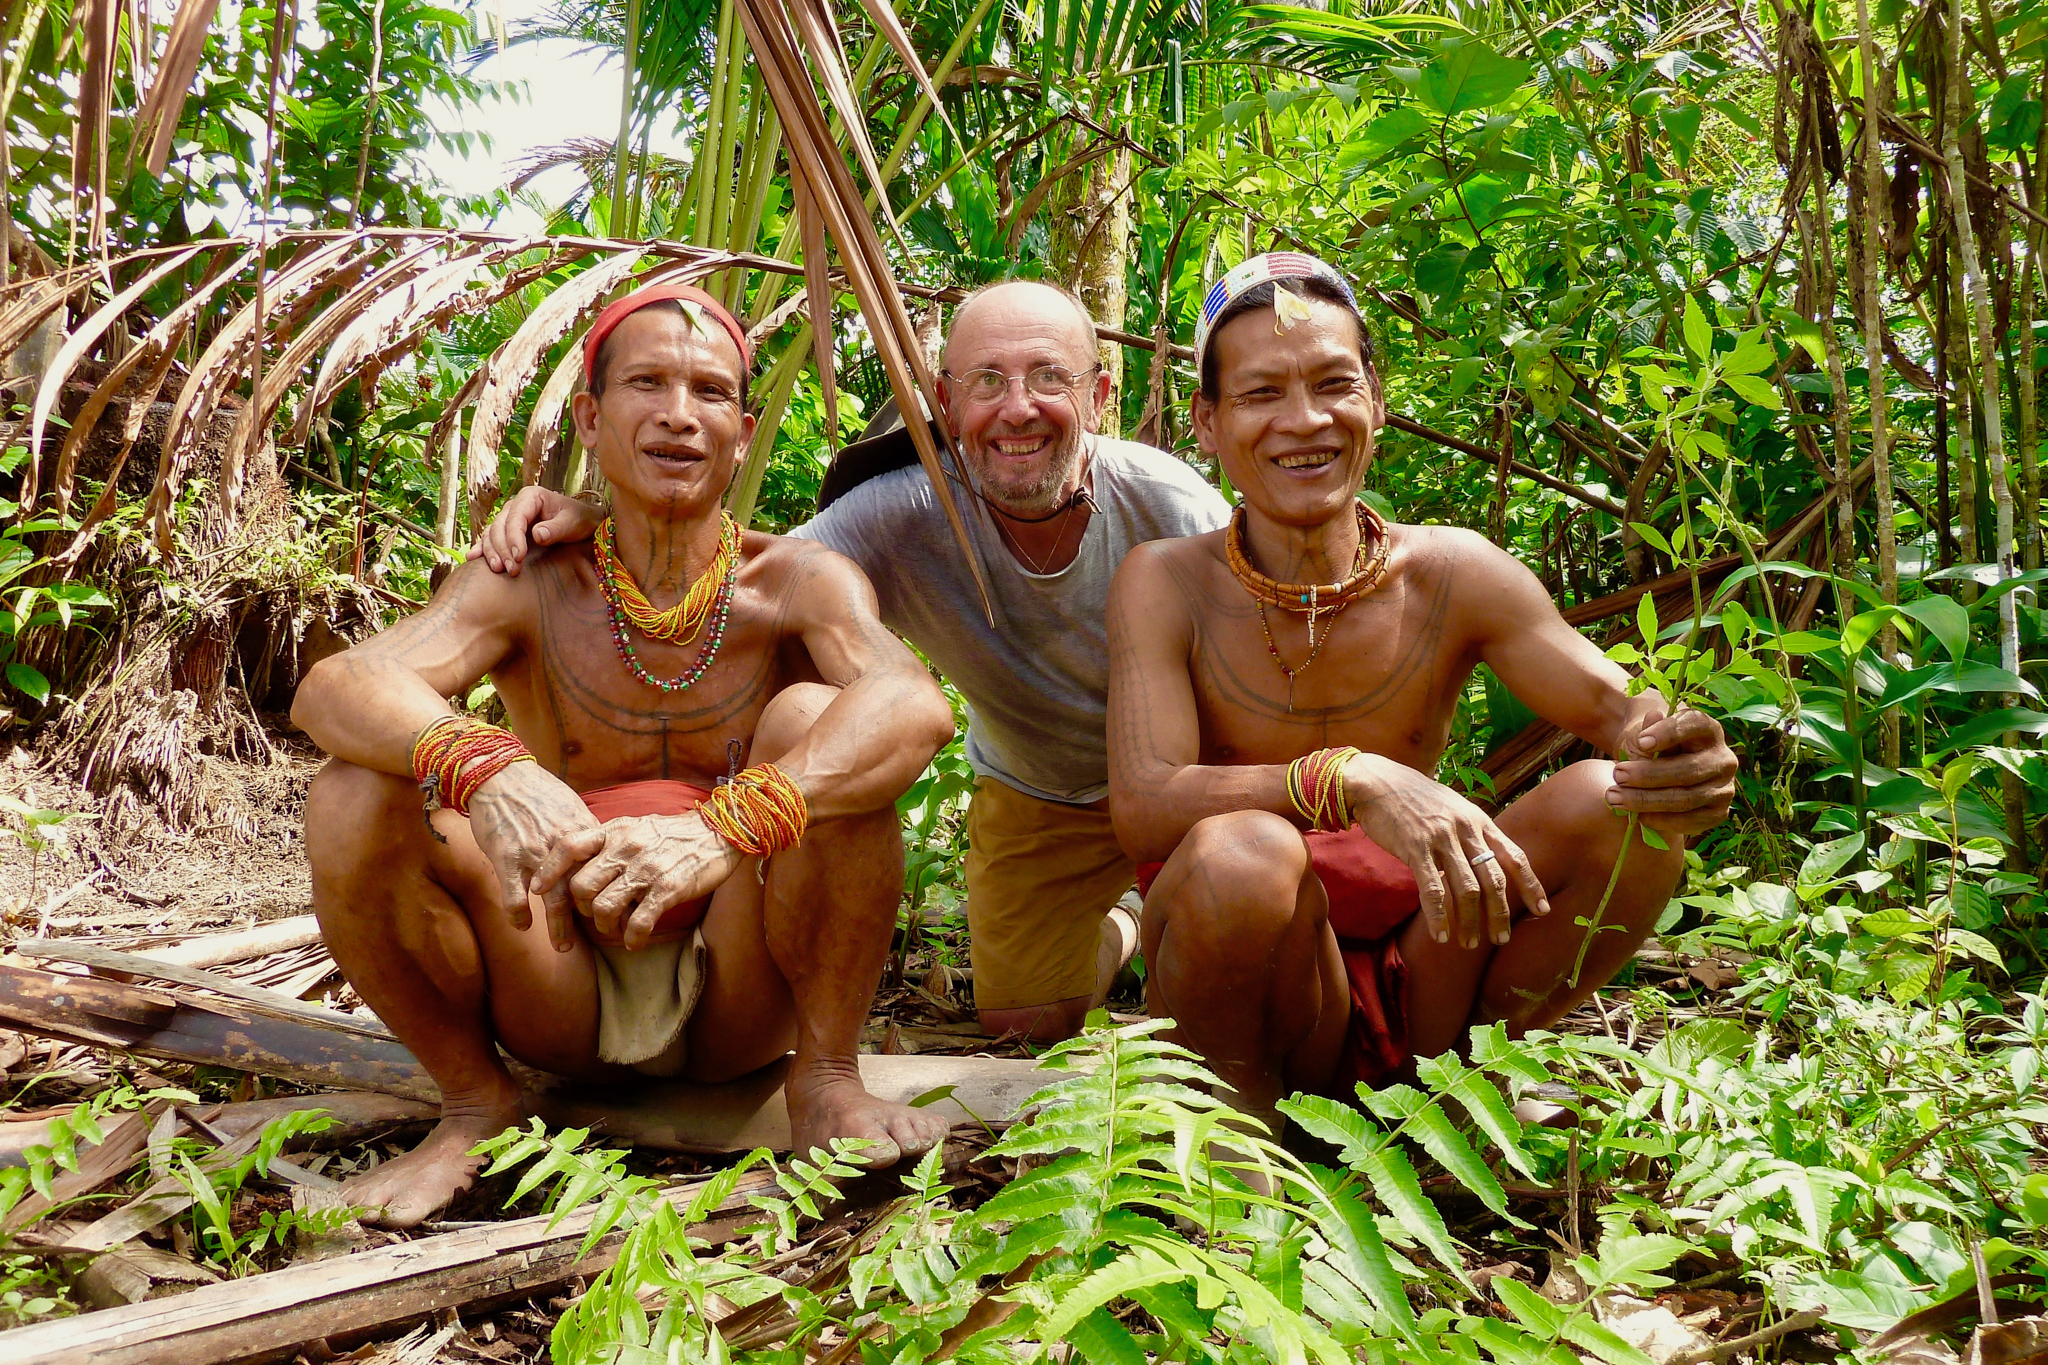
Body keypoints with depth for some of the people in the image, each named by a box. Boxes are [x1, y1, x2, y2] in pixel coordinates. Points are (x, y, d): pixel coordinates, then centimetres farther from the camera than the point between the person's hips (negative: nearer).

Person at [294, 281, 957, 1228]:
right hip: (566, 1005, 2)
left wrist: (726, 827, -49)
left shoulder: (797, 582, -10)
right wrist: (487, 769, -46)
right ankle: (474, 1101, 1)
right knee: (357, 798, -21)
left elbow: (915, 705, -32)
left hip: (739, 1013, -1)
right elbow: (330, 687, -23)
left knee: (817, 723, -26)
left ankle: (825, 1081, -11)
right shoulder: (528, 588, -6)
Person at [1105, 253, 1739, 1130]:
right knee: (1242, 853, -36)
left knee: (1615, 807, -18)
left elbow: (1625, 709, -6)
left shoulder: (1453, 576, -3)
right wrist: (1352, 781, -39)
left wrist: (1677, 756, -31)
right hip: (1254, 993, -3)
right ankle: (1240, 1115, -5)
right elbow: (1140, 807, -23)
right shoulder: (1165, 584, -10)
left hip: (1416, 985, 3)